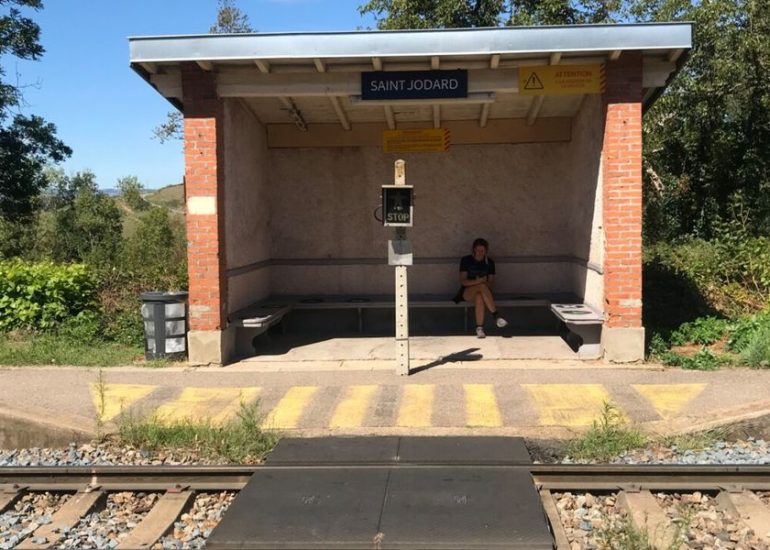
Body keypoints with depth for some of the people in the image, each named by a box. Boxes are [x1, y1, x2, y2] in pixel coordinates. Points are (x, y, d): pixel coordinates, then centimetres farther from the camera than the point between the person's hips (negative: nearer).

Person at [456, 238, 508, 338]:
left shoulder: (489, 262, 5)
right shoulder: (466, 260, -3)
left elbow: (491, 282, 5)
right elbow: (463, 281, -9)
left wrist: (481, 282, -18)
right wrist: (479, 281, -24)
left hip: (483, 291, 2)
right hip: (467, 292, -2)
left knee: (479, 297, -38)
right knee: (482, 286, -37)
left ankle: (479, 328, -44)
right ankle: (496, 315, -41)